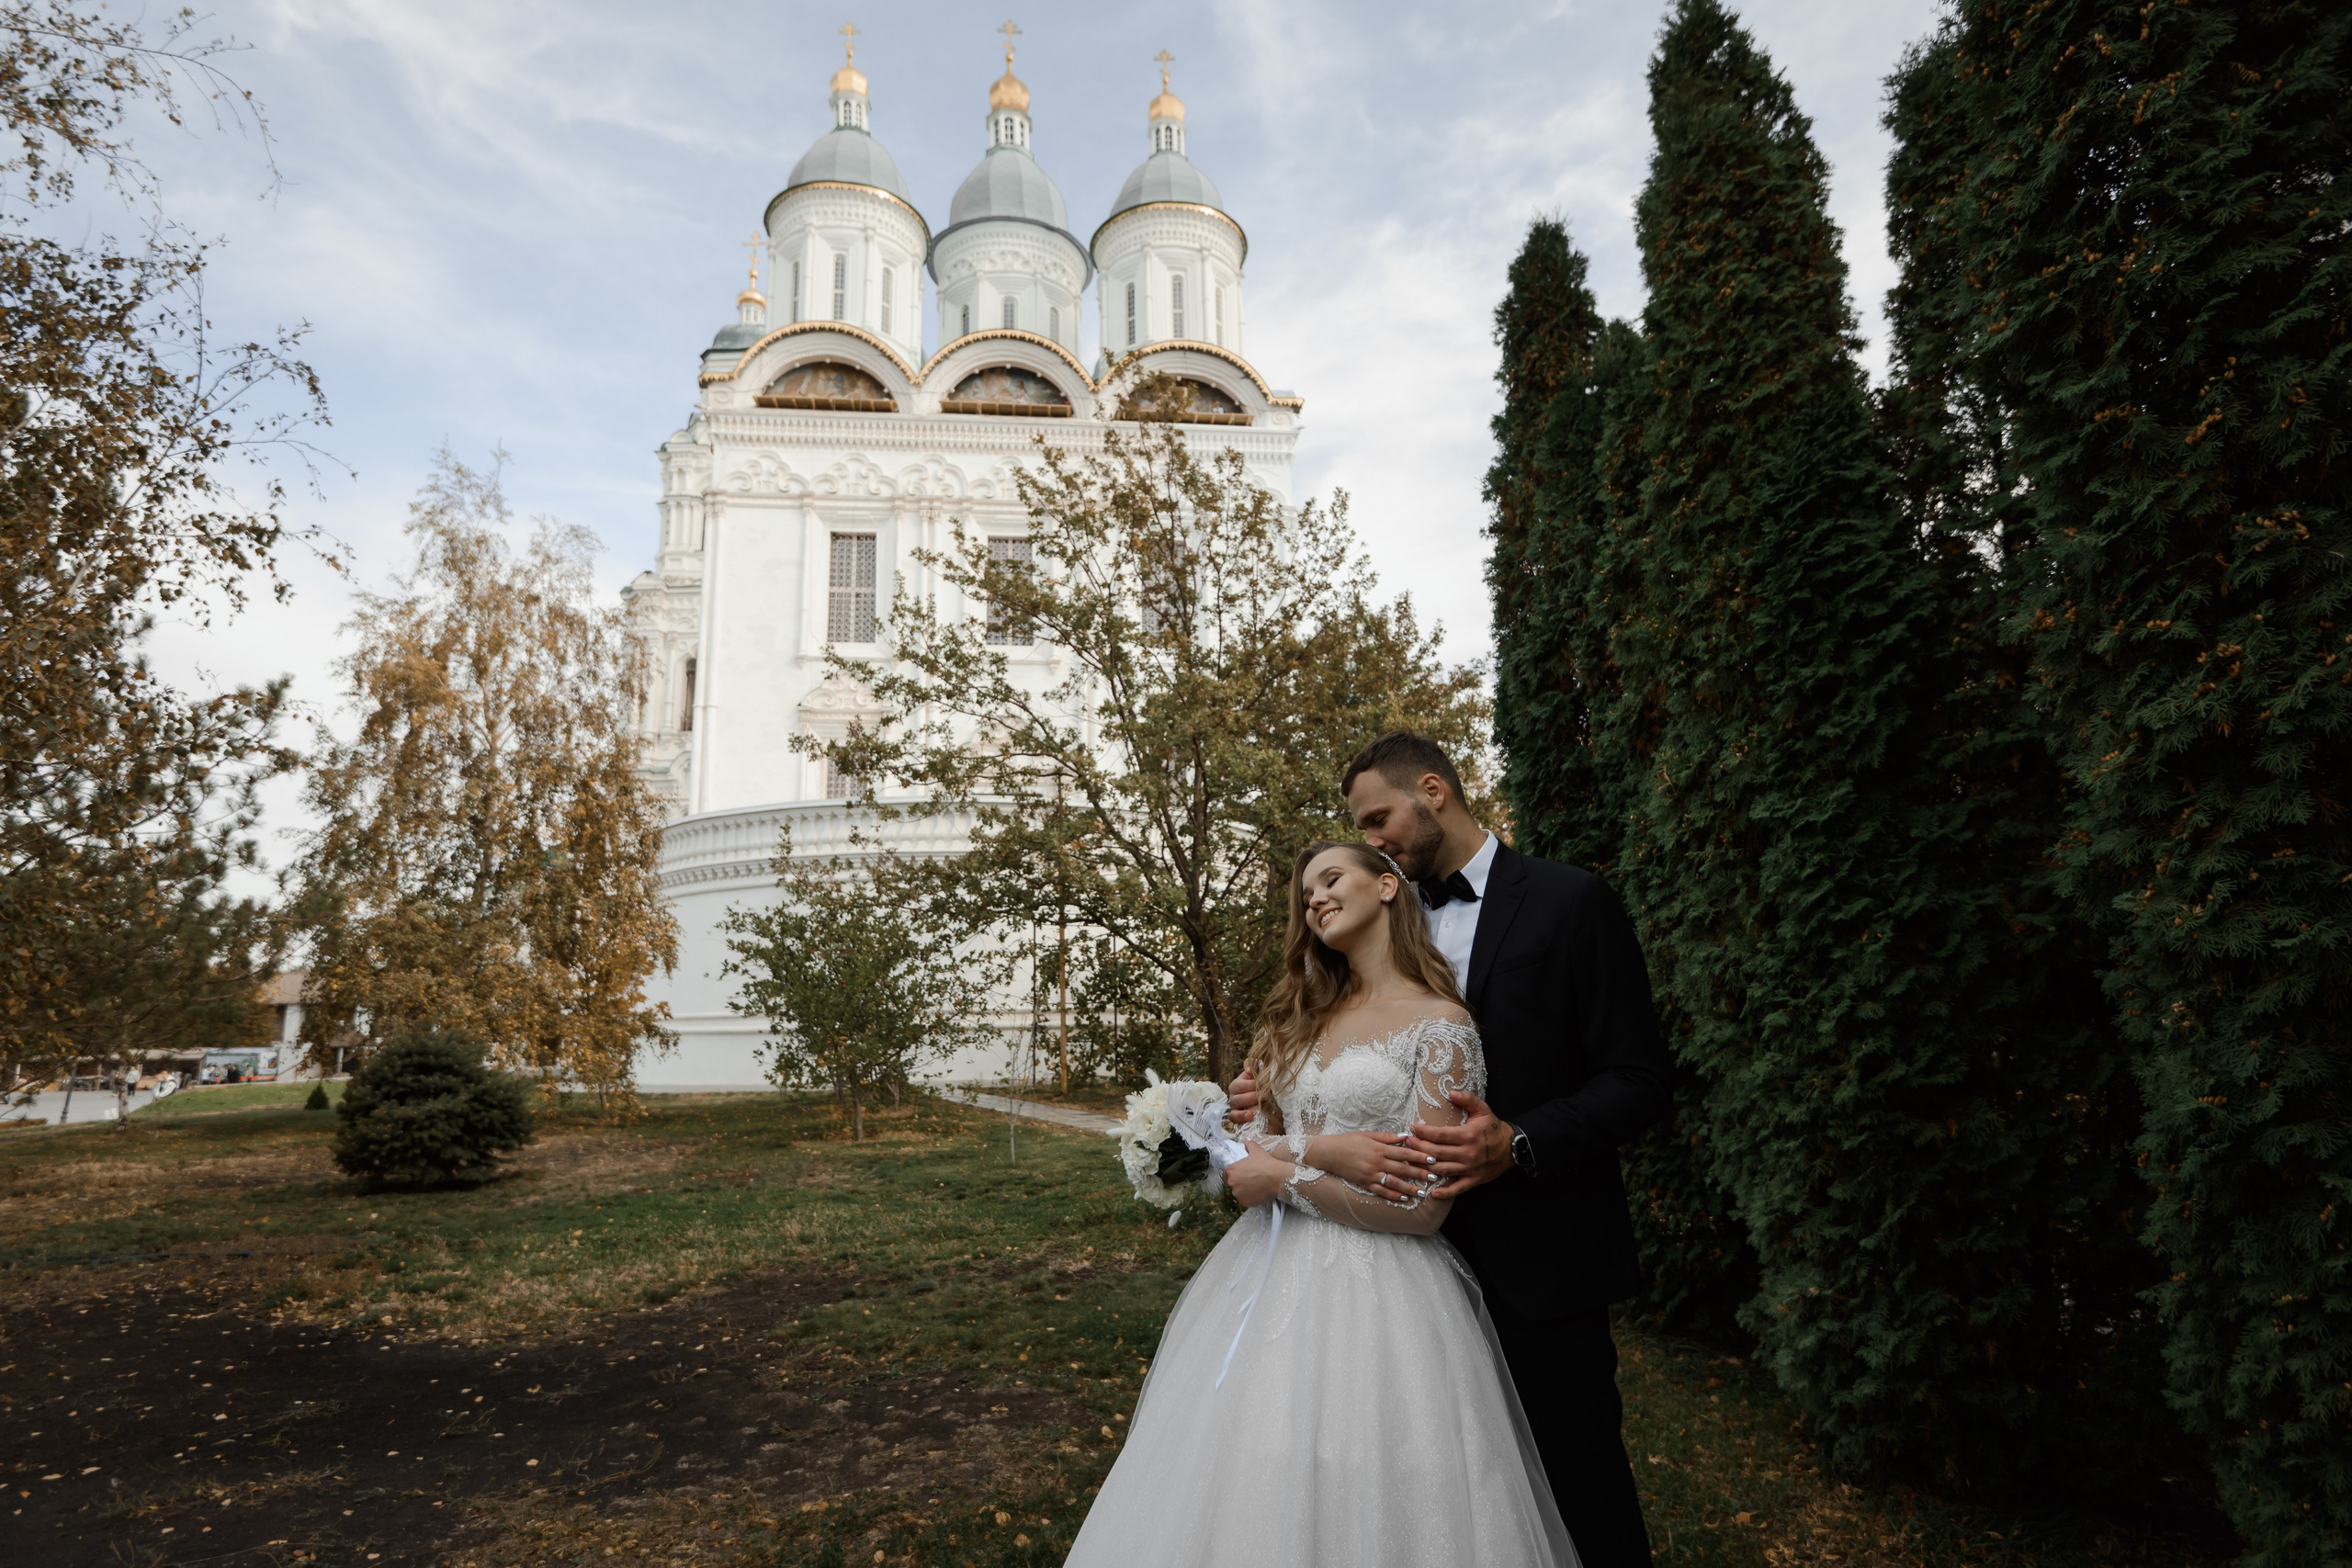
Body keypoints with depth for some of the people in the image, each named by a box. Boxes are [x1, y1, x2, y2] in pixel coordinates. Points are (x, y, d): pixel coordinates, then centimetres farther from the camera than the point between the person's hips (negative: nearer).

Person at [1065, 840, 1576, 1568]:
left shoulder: (1440, 1024, -9)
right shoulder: (1303, 1014, 11)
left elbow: (1423, 1206, -14)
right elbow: (1252, 1140, 8)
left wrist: (1284, 1175, -11)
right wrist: (1323, 1149, -12)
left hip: (1374, 1291, -6)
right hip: (1269, 1273, 6)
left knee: (1350, 1506, 2)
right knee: (1238, 1489, 13)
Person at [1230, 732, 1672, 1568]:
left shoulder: (1568, 900, -10)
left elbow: (1640, 1080, -13)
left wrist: (1518, 1144, -25)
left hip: (1539, 1255, -5)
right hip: (1436, 1244, 5)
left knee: (1575, 1475, 6)